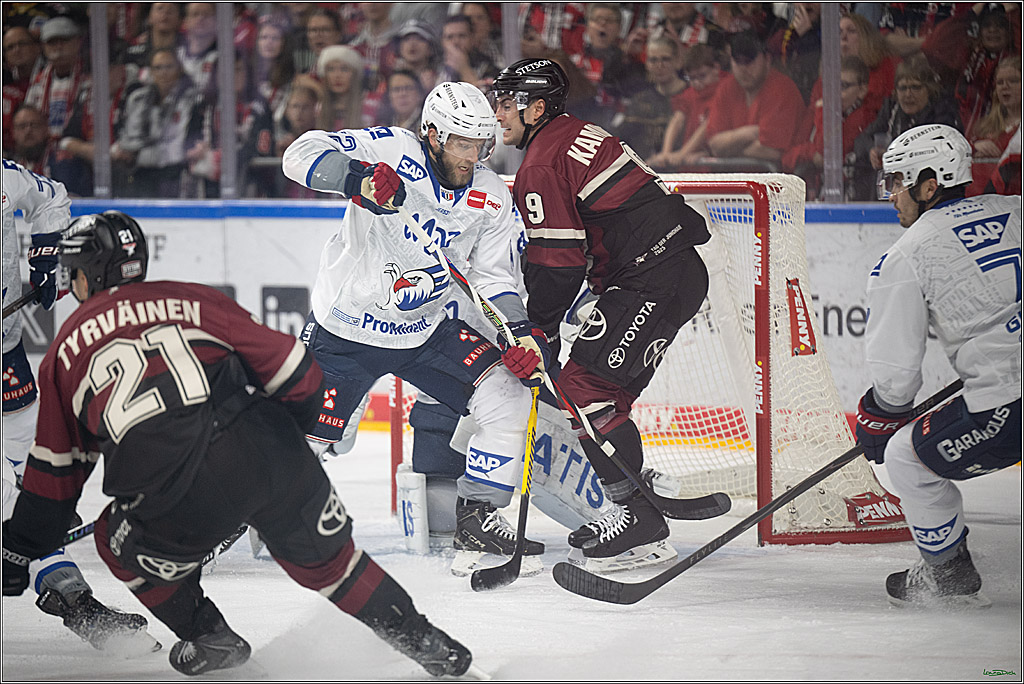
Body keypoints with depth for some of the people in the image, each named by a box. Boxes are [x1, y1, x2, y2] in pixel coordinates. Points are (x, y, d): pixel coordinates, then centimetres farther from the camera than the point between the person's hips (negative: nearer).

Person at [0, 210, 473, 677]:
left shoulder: (67, 348, 23)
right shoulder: (194, 299, 23)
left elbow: (55, 470, 25)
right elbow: (297, 376, 20)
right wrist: (283, 440, 38)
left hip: (170, 492, -2)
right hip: (271, 459, 2)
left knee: (122, 543, 26)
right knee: (324, 555, 22)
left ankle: (206, 636, 26)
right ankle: (419, 639, 23)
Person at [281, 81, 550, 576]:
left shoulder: (491, 198, -4)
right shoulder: (390, 151, -19)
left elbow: (493, 277, 4)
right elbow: (303, 155, -27)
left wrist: (521, 332, -13)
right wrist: (355, 177, -46)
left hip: (426, 331, 4)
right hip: (344, 327, -4)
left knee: (508, 399, -12)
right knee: (306, 437, -3)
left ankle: (478, 522, -1)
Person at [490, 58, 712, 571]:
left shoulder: (541, 165, -11)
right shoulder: (575, 134, 20)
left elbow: (557, 262, -15)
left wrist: (540, 329, -4)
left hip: (654, 279, -10)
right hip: (677, 267, 10)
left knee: (585, 383, -12)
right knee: (606, 388, 14)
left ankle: (642, 526, -15)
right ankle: (634, 509, 16)